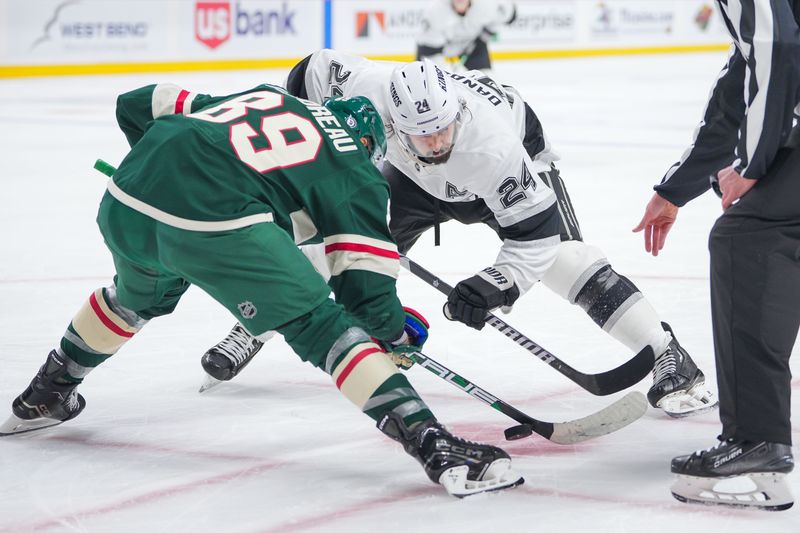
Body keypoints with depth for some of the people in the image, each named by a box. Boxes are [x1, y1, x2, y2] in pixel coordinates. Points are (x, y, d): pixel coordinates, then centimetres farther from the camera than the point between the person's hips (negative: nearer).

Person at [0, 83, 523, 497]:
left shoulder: (264, 96, 31)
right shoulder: (357, 176, 16)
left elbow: (139, 106, 31)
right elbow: (364, 285, 9)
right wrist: (397, 332, 28)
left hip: (125, 203, 6)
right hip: (216, 224, -6)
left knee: (139, 297, 36)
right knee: (321, 326, 1)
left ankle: (44, 396, 55)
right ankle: (433, 444, -10)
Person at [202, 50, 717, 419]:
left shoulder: (494, 147, -44)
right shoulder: (370, 87, -38)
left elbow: (533, 233, -35)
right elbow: (312, 71, -18)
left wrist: (492, 286, -47)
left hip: (515, 159, -4)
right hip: (417, 179, 4)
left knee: (562, 255, -23)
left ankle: (669, 358, -19)